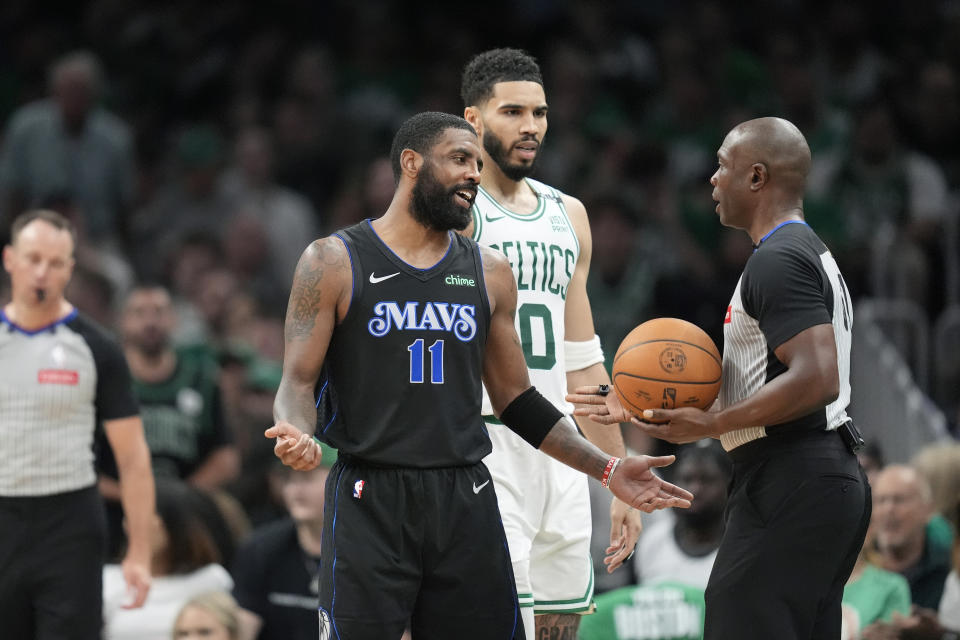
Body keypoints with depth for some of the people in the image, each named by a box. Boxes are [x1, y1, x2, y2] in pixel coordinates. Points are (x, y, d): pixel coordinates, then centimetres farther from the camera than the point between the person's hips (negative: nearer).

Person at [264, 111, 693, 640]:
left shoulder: (489, 272, 12)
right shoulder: (334, 262, 0)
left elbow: (514, 398, 17)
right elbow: (298, 381, -2)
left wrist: (607, 470, 9)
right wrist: (297, 436, -26)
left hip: (465, 498, 4)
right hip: (369, 499, -4)